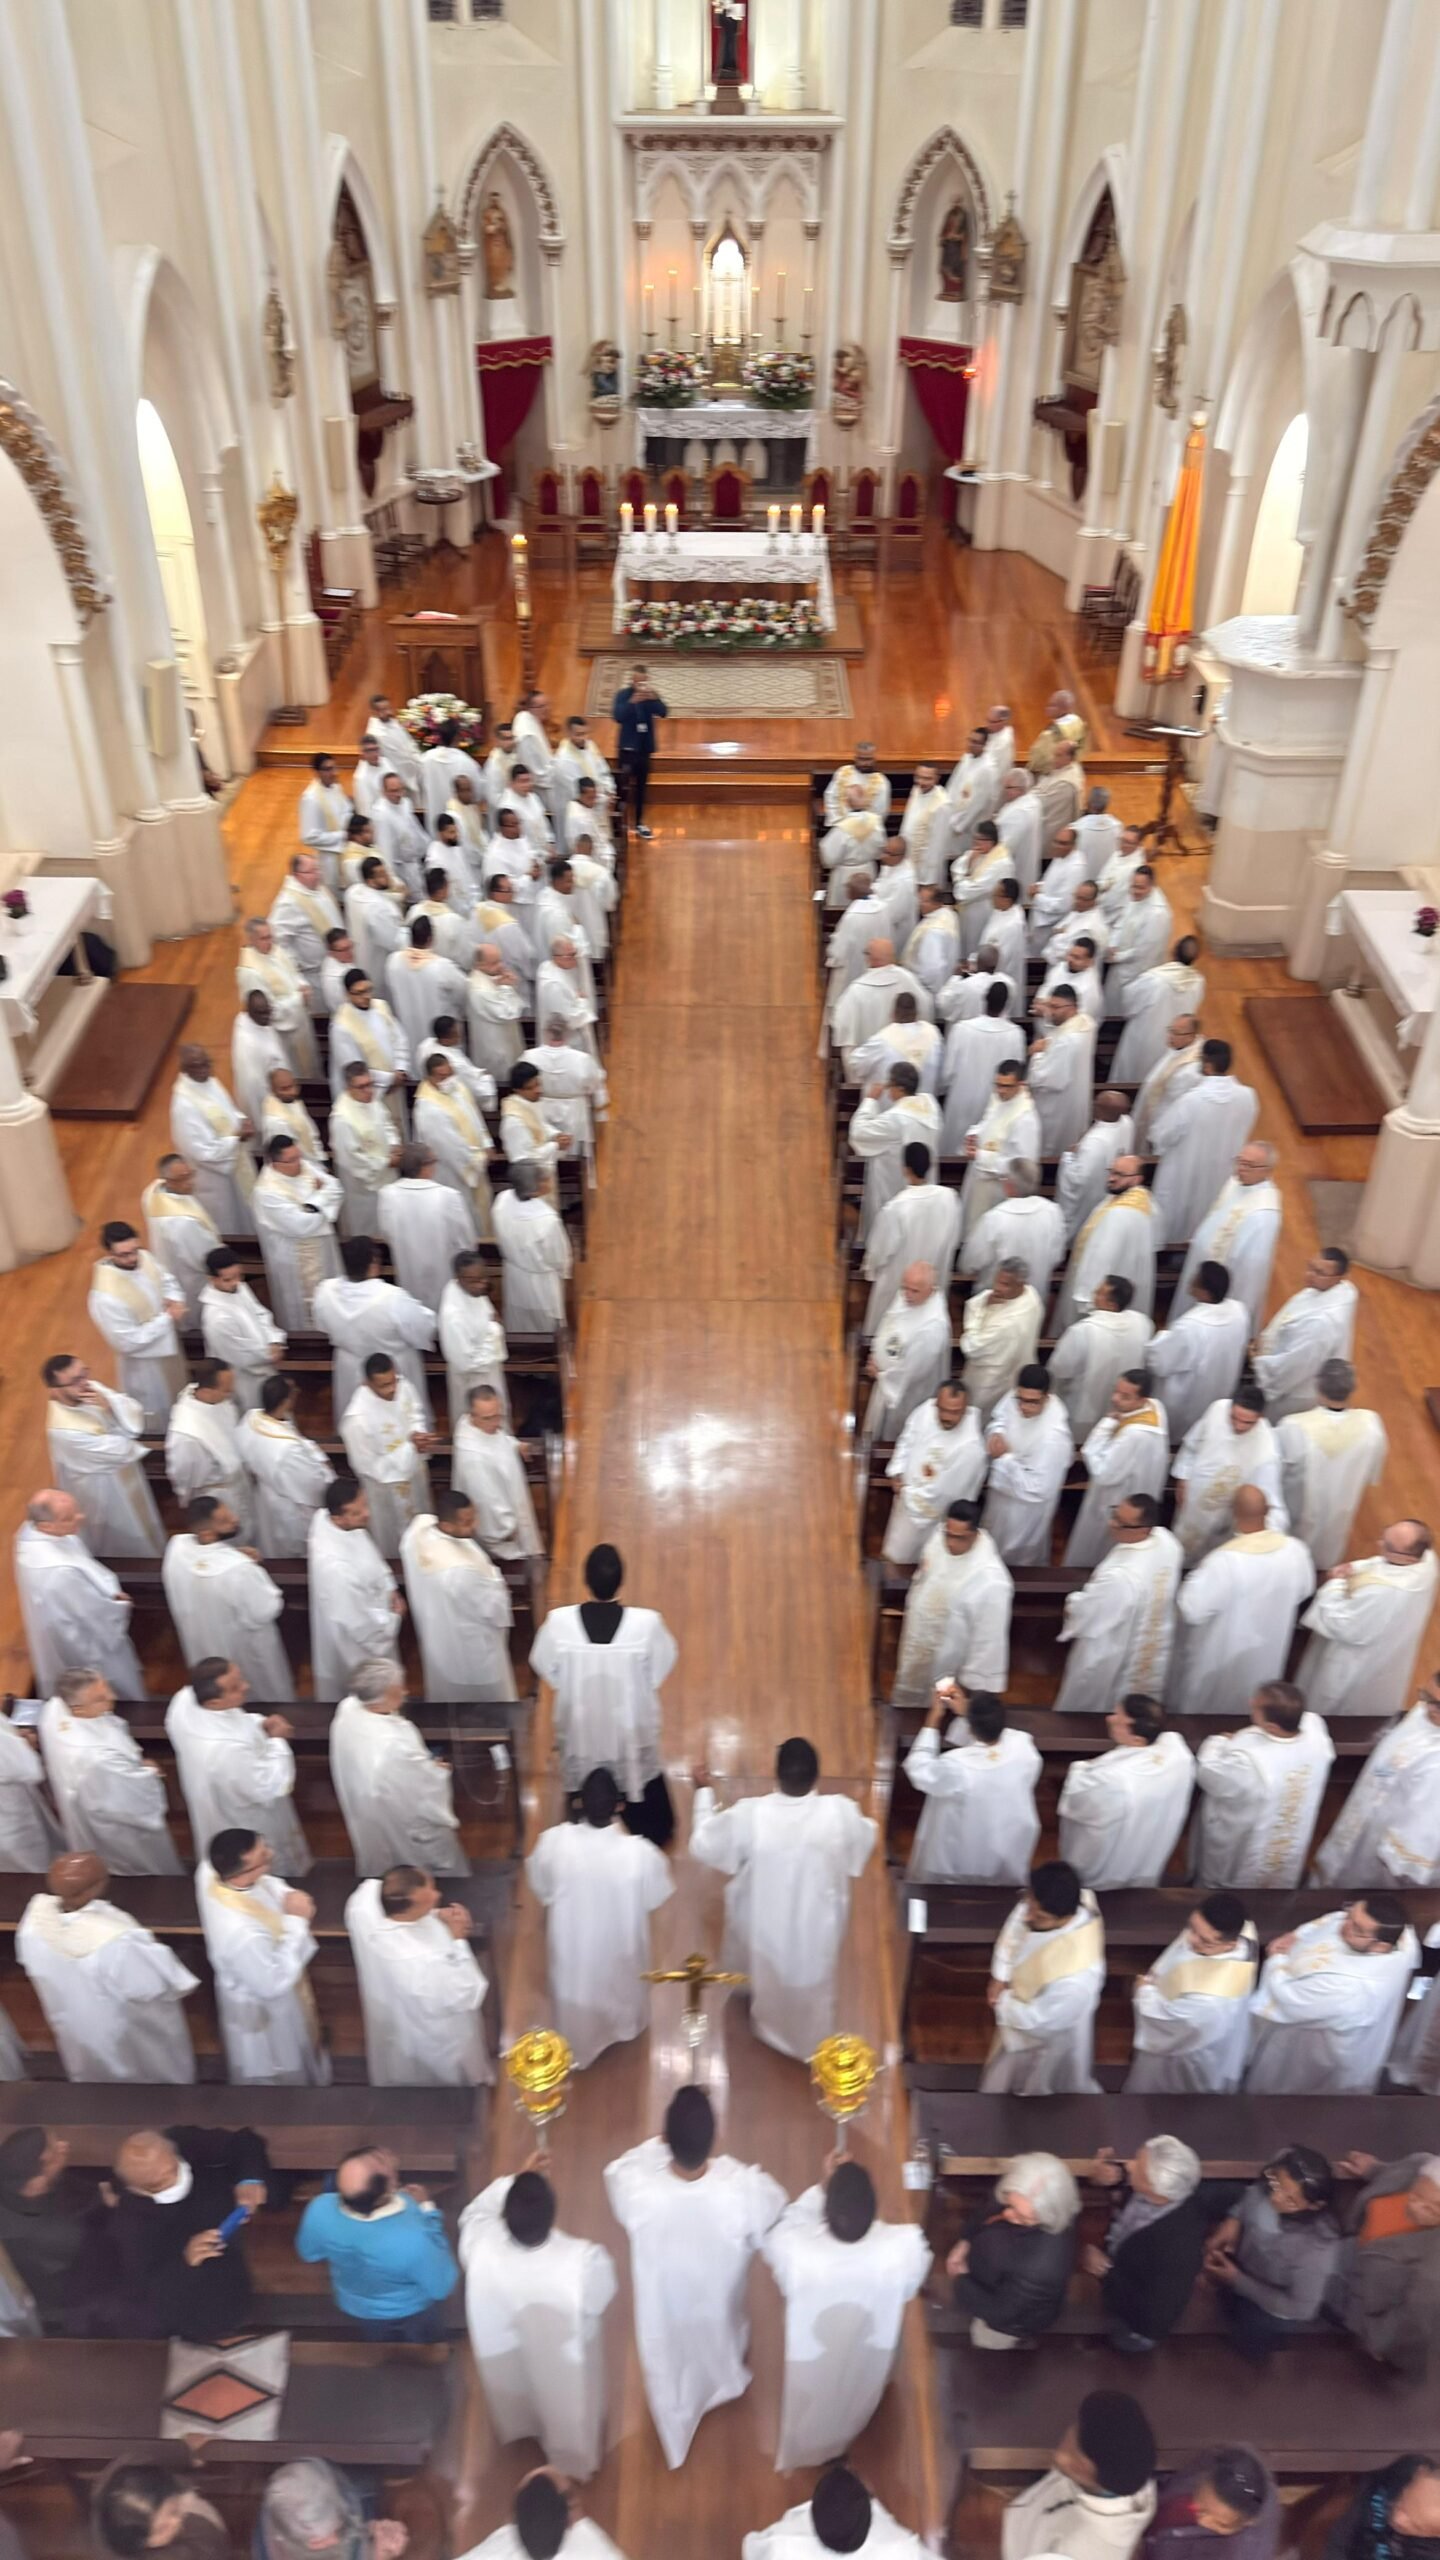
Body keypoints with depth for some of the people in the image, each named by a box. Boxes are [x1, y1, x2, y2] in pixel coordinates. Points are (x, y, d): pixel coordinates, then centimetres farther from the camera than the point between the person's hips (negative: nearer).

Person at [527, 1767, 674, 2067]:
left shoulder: (553, 1841, -30)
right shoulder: (639, 1851, -34)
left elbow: (541, 1888, -10)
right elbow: (655, 1897, -13)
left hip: (572, 1946, 1)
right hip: (620, 1946, 0)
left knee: (577, 1991, 33)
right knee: (622, 1987, 34)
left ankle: (579, 2046, 58)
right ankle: (626, 2026, 63)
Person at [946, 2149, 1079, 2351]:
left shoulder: (1041, 2264, -46)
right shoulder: (1025, 2202, -28)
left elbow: (999, 2311, -29)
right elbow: (987, 2209, -3)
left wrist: (962, 2278, -17)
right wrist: (966, 2240, -13)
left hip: (1010, 2322, -5)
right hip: (1004, 2283, 5)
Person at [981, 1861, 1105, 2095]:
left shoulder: (1075, 1980, -47)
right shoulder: (1045, 1904, -30)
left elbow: (1038, 2022, -29)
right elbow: (1016, 1927, -8)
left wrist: (1002, 2004, -14)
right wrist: (1000, 1976, -12)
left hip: (1046, 2042, -6)